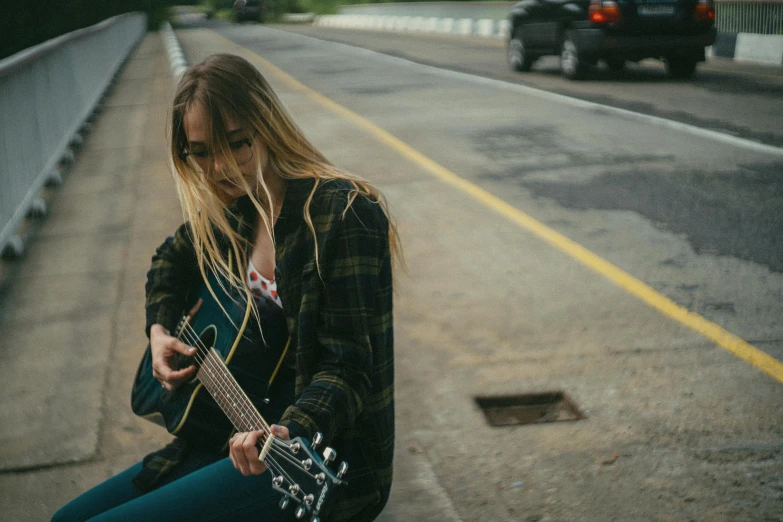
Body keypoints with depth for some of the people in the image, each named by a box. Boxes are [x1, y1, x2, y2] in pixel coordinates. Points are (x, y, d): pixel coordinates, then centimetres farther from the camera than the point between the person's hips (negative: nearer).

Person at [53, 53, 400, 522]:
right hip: (242, 430, 8)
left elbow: (348, 370, -22)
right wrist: (160, 330, 9)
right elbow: (172, 259, 27)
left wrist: (292, 431, -40)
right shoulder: (233, 207, 5)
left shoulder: (344, 215, -19)